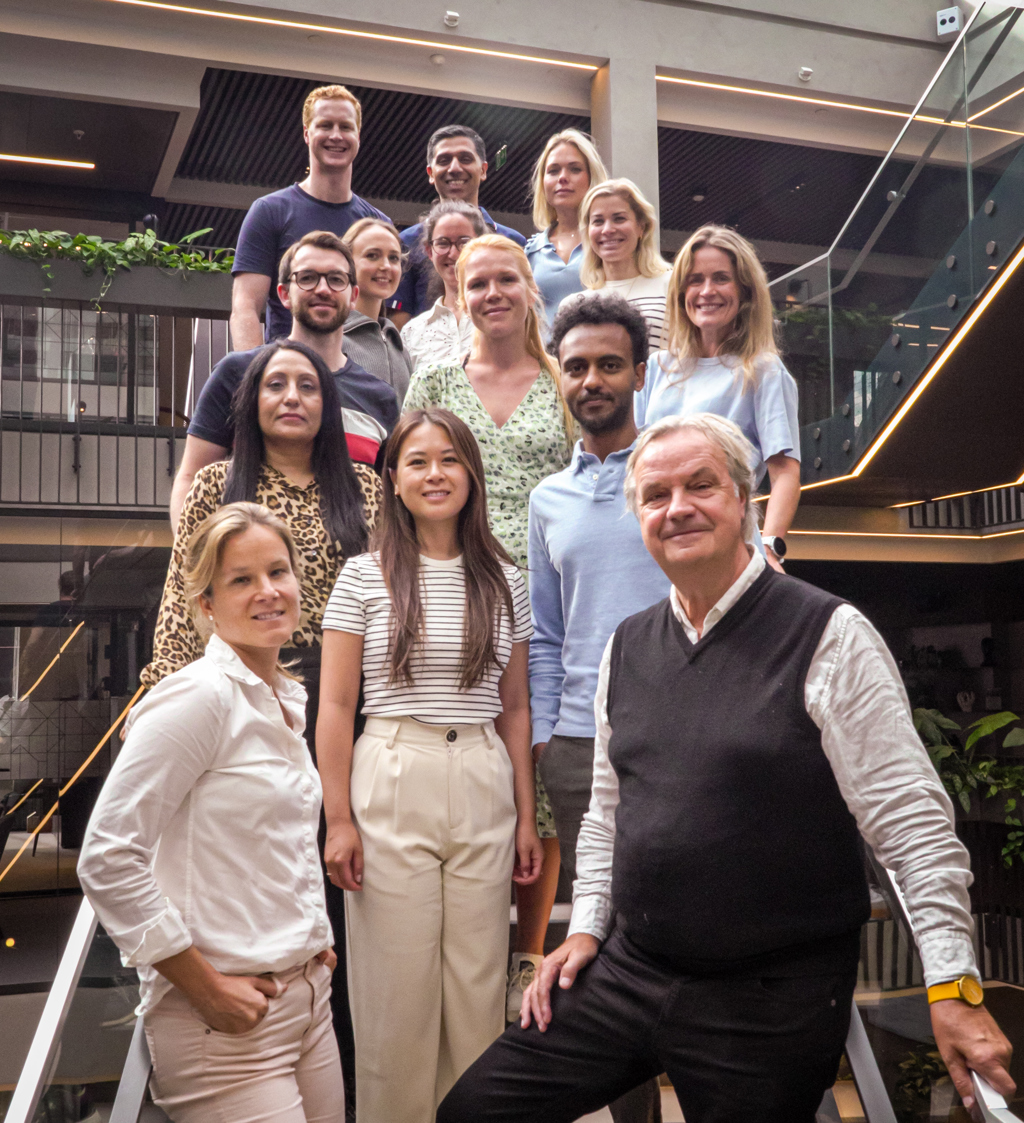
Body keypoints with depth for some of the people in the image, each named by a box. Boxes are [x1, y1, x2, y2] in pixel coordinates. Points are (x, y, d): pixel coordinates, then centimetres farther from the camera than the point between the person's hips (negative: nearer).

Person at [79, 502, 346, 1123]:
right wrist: (207, 987, -16)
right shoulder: (199, 696, -16)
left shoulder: (287, 699, 10)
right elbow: (108, 861, -20)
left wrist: (316, 940, 11)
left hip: (307, 996, 8)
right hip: (226, 1023, -8)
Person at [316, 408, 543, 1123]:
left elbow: (515, 710, 12)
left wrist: (526, 817, 10)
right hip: (391, 788, -2)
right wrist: (339, 819, -6)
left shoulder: (505, 581, 9)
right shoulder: (364, 577, 1)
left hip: (484, 794, 3)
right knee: (396, 990, 5)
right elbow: (336, 707, 0)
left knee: (477, 985, 9)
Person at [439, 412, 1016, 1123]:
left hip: (771, 1003, -5)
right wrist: (588, 927, 10)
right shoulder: (627, 646, 9)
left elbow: (915, 824, -12)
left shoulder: (830, 637, -10)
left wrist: (953, 984, -17)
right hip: (624, 975, 6)